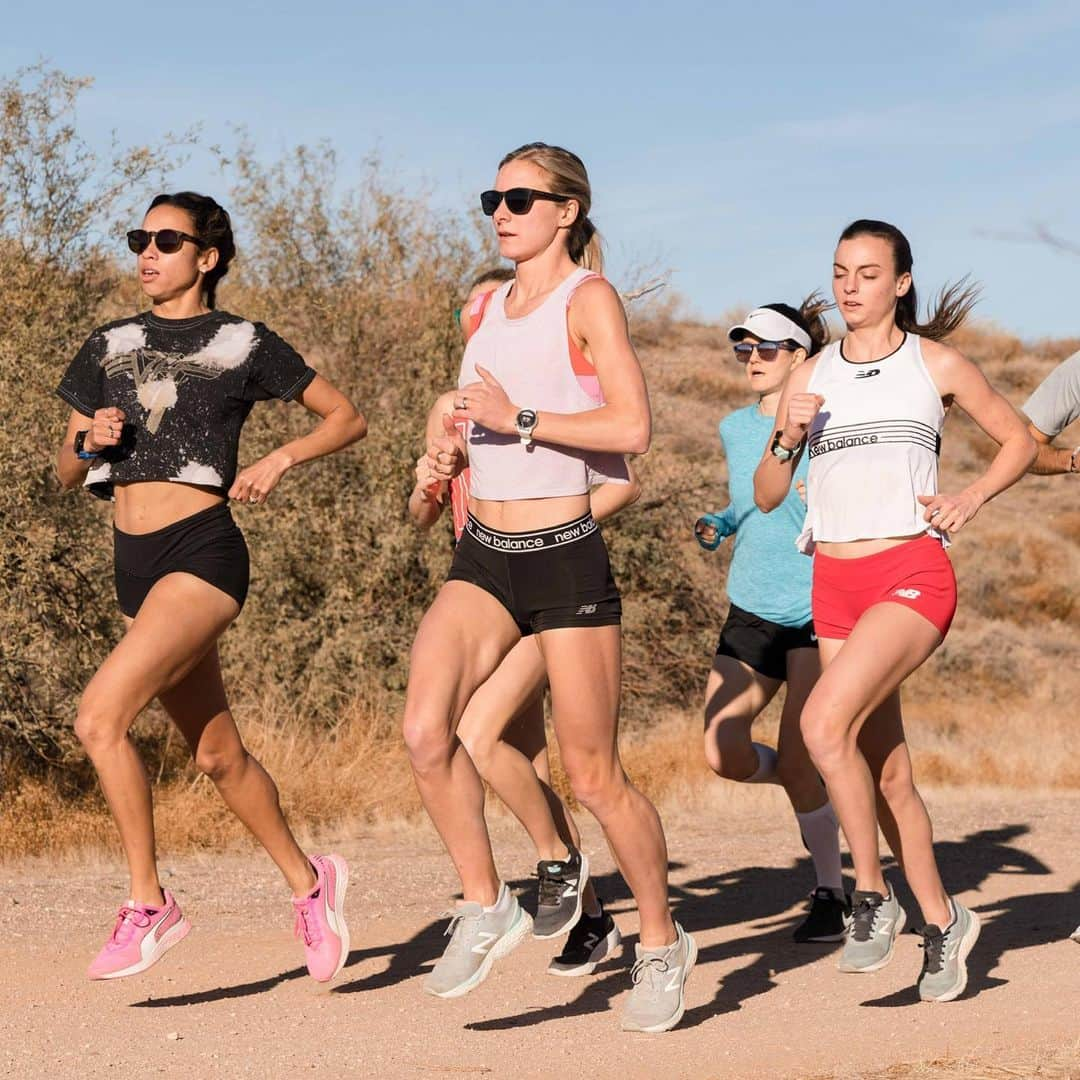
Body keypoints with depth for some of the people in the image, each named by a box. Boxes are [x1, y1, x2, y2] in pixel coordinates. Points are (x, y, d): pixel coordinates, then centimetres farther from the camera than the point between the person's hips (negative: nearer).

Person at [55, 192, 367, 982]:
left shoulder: (243, 345, 0)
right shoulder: (109, 349, 13)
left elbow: (347, 417, 5)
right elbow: (67, 473, 16)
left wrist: (280, 459, -10)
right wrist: (91, 443, -5)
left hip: (203, 552, -6)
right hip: (135, 562, 6)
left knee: (100, 718, -21)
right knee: (217, 754, 12)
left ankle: (148, 904, -10)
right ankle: (309, 881, 30)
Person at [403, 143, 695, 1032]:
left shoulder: (588, 298, -6)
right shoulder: (490, 306, 15)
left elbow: (632, 428, -17)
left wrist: (520, 419, -20)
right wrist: (456, 454, 11)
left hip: (566, 559, -6)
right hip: (483, 559, 6)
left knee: (595, 777, 0)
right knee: (426, 727, -17)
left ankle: (663, 943, 21)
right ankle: (486, 907, 0)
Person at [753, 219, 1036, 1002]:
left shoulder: (935, 364, 2)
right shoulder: (811, 378, 11)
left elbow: (1021, 442, 11)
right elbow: (767, 496, 12)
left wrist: (971, 499, -6)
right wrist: (787, 439, -7)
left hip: (912, 576, -5)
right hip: (836, 585, 5)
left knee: (825, 723, -25)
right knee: (886, 772, 8)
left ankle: (873, 894, -10)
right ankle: (942, 920, 24)